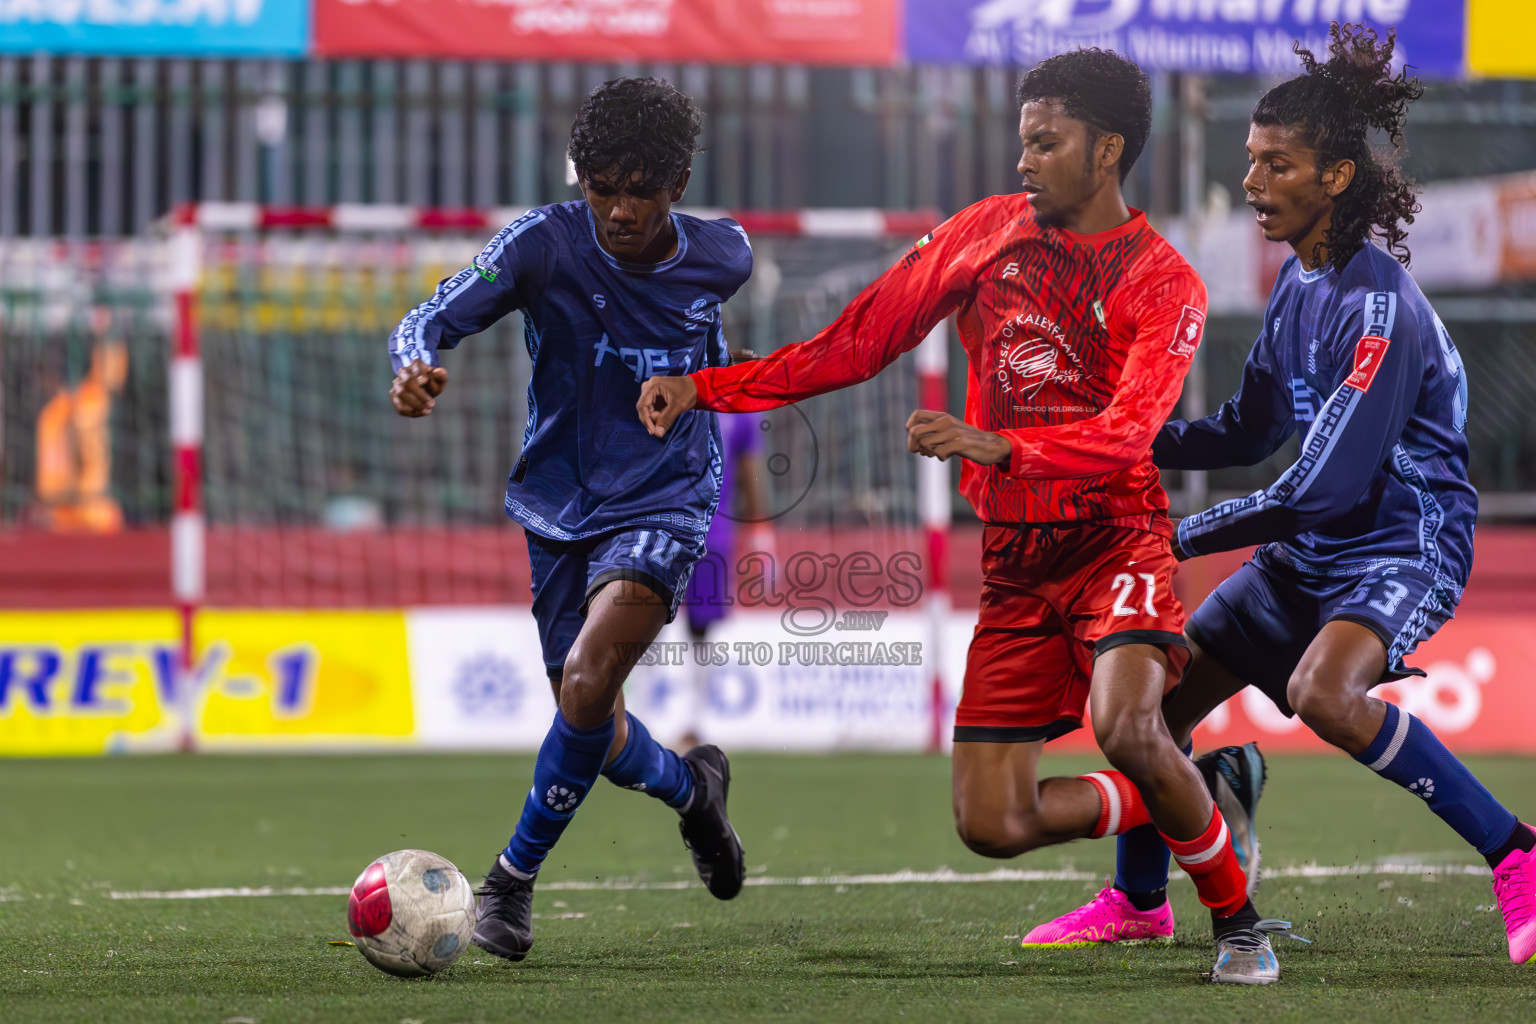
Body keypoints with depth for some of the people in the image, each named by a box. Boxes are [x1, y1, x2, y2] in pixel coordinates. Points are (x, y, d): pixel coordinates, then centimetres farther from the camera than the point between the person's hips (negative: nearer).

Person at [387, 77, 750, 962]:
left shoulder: (721, 255, -7)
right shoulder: (547, 244, -15)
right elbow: (432, 320, -27)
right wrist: (418, 367, -46)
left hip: (663, 506, -1)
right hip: (561, 512, 1)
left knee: (589, 681, -24)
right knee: (598, 739, 10)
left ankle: (514, 881, -7)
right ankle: (691, 786, 45)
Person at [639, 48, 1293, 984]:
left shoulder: (1164, 285, -5)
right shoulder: (992, 231, 9)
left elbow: (1126, 433, -21)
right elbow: (863, 337, 10)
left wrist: (997, 446, -37)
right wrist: (707, 390, 4)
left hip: (1115, 537, -4)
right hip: (1015, 556, 5)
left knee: (1126, 728, -32)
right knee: (993, 825, -5)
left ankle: (1238, 920, -7)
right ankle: (1182, 807, 22)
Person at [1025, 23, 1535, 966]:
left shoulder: (1379, 307, -23)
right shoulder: (1300, 280, 5)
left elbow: (1322, 487, -26)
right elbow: (1248, 433, 15)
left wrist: (1179, 538, -19)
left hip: (1406, 544, -10)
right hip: (1313, 548, 10)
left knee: (1323, 692, -35)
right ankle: (1138, 902, 31)